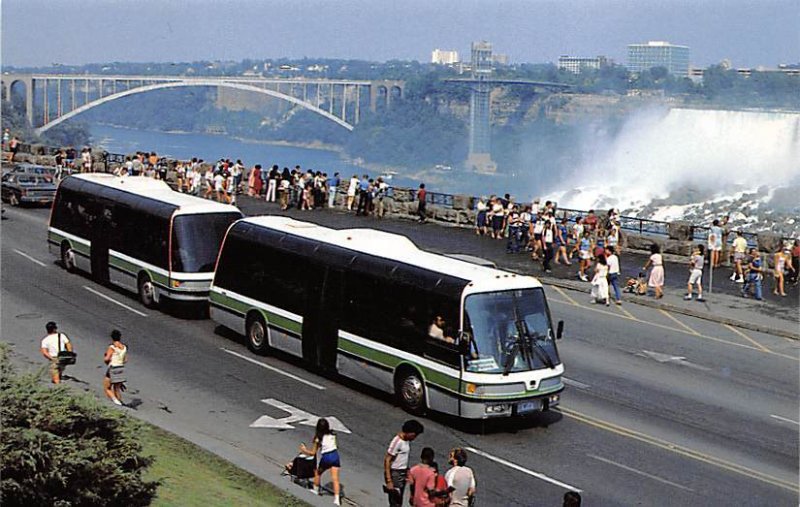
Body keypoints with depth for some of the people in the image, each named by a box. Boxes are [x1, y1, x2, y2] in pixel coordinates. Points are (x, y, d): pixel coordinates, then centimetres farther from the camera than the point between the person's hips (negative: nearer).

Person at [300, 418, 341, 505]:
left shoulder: (318, 438, -9)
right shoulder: (332, 435, 2)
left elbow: (313, 453, -3)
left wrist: (304, 450, 14)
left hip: (326, 457, -3)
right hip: (335, 455, 3)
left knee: (317, 473, 26)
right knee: (335, 479, -1)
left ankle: (316, 491, 42)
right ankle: (336, 499, -9)